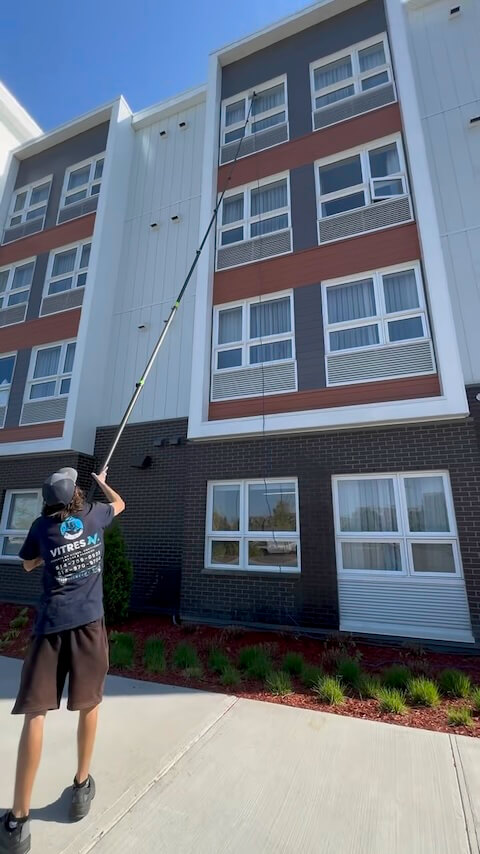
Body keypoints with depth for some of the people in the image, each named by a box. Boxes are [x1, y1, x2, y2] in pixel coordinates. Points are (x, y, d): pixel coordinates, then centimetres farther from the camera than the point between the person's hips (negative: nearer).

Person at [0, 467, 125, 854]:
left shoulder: (42, 526, 2)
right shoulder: (94, 514, 1)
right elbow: (120, 503, 25)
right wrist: (102, 480, 41)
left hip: (51, 624, 0)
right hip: (89, 621, 0)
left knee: (35, 713, 8)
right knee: (89, 705, 17)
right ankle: (82, 785, 32)